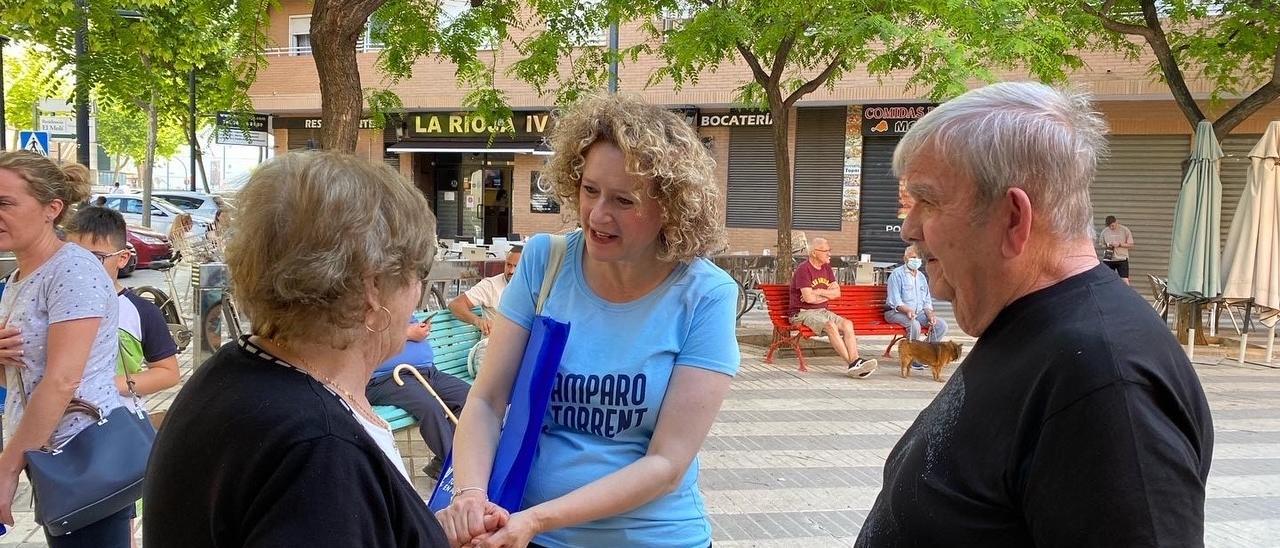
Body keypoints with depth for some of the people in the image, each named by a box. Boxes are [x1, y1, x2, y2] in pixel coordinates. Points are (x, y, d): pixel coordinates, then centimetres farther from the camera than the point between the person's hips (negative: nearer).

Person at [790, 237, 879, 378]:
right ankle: (852, 364, -33)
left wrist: (818, 292, -11)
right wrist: (827, 294, -3)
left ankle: (855, 361, -32)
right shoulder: (803, 269, -11)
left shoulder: (827, 268, 14)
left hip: (822, 311, 8)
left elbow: (837, 293, 6)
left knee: (847, 324, -17)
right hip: (803, 312, -8)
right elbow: (808, 298, -21)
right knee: (831, 326, -31)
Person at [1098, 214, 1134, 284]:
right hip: (1108, 260, 2)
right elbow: (1100, 244, 11)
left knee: (1125, 280, -7)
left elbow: (1131, 245, -1)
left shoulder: (1125, 230, -4)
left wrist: (1119, 244, -17)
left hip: (1122, 259, -2)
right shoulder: (1104, 231, 1)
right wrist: (1106, 245, -11)